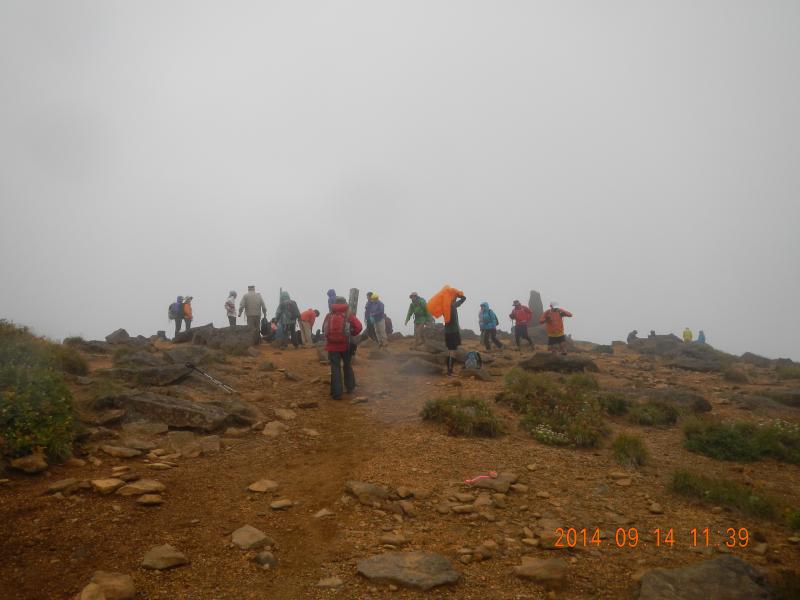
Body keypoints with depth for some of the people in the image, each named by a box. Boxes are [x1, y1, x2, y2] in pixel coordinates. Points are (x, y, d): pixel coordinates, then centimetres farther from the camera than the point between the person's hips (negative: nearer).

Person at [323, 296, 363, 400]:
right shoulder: (348, 315, -1)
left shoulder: (329, 315, 3)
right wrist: (351, 334, 6)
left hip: (332, 346, 0)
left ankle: (336, 393, 2)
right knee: (347, 366, 20)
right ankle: (350, 388, 30)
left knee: (335, 368, 5)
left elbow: (324, 330, 9)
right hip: (346, 345, 0)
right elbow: (359, 327, -10)